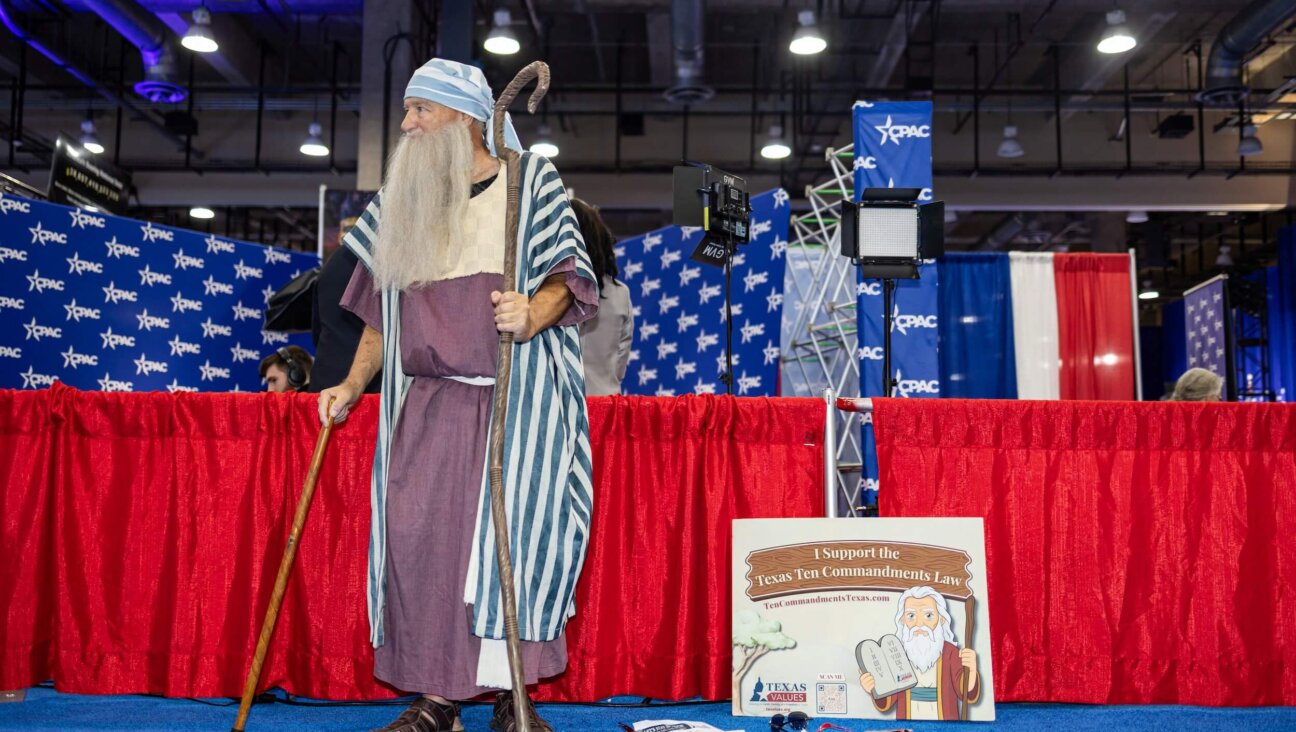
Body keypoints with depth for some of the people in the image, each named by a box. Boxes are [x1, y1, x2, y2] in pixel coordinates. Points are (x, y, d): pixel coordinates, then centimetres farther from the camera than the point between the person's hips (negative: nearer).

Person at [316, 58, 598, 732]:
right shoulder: (398, 200, 17)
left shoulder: (530, 182, 5)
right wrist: (352, 385, 10)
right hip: (426, 398, 4)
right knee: (415, 529, -5)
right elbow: (380, 310, 19)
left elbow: (564, 278, -1)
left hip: (515, 393, -4)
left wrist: (532, 315, -22)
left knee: (510, 524, -9)